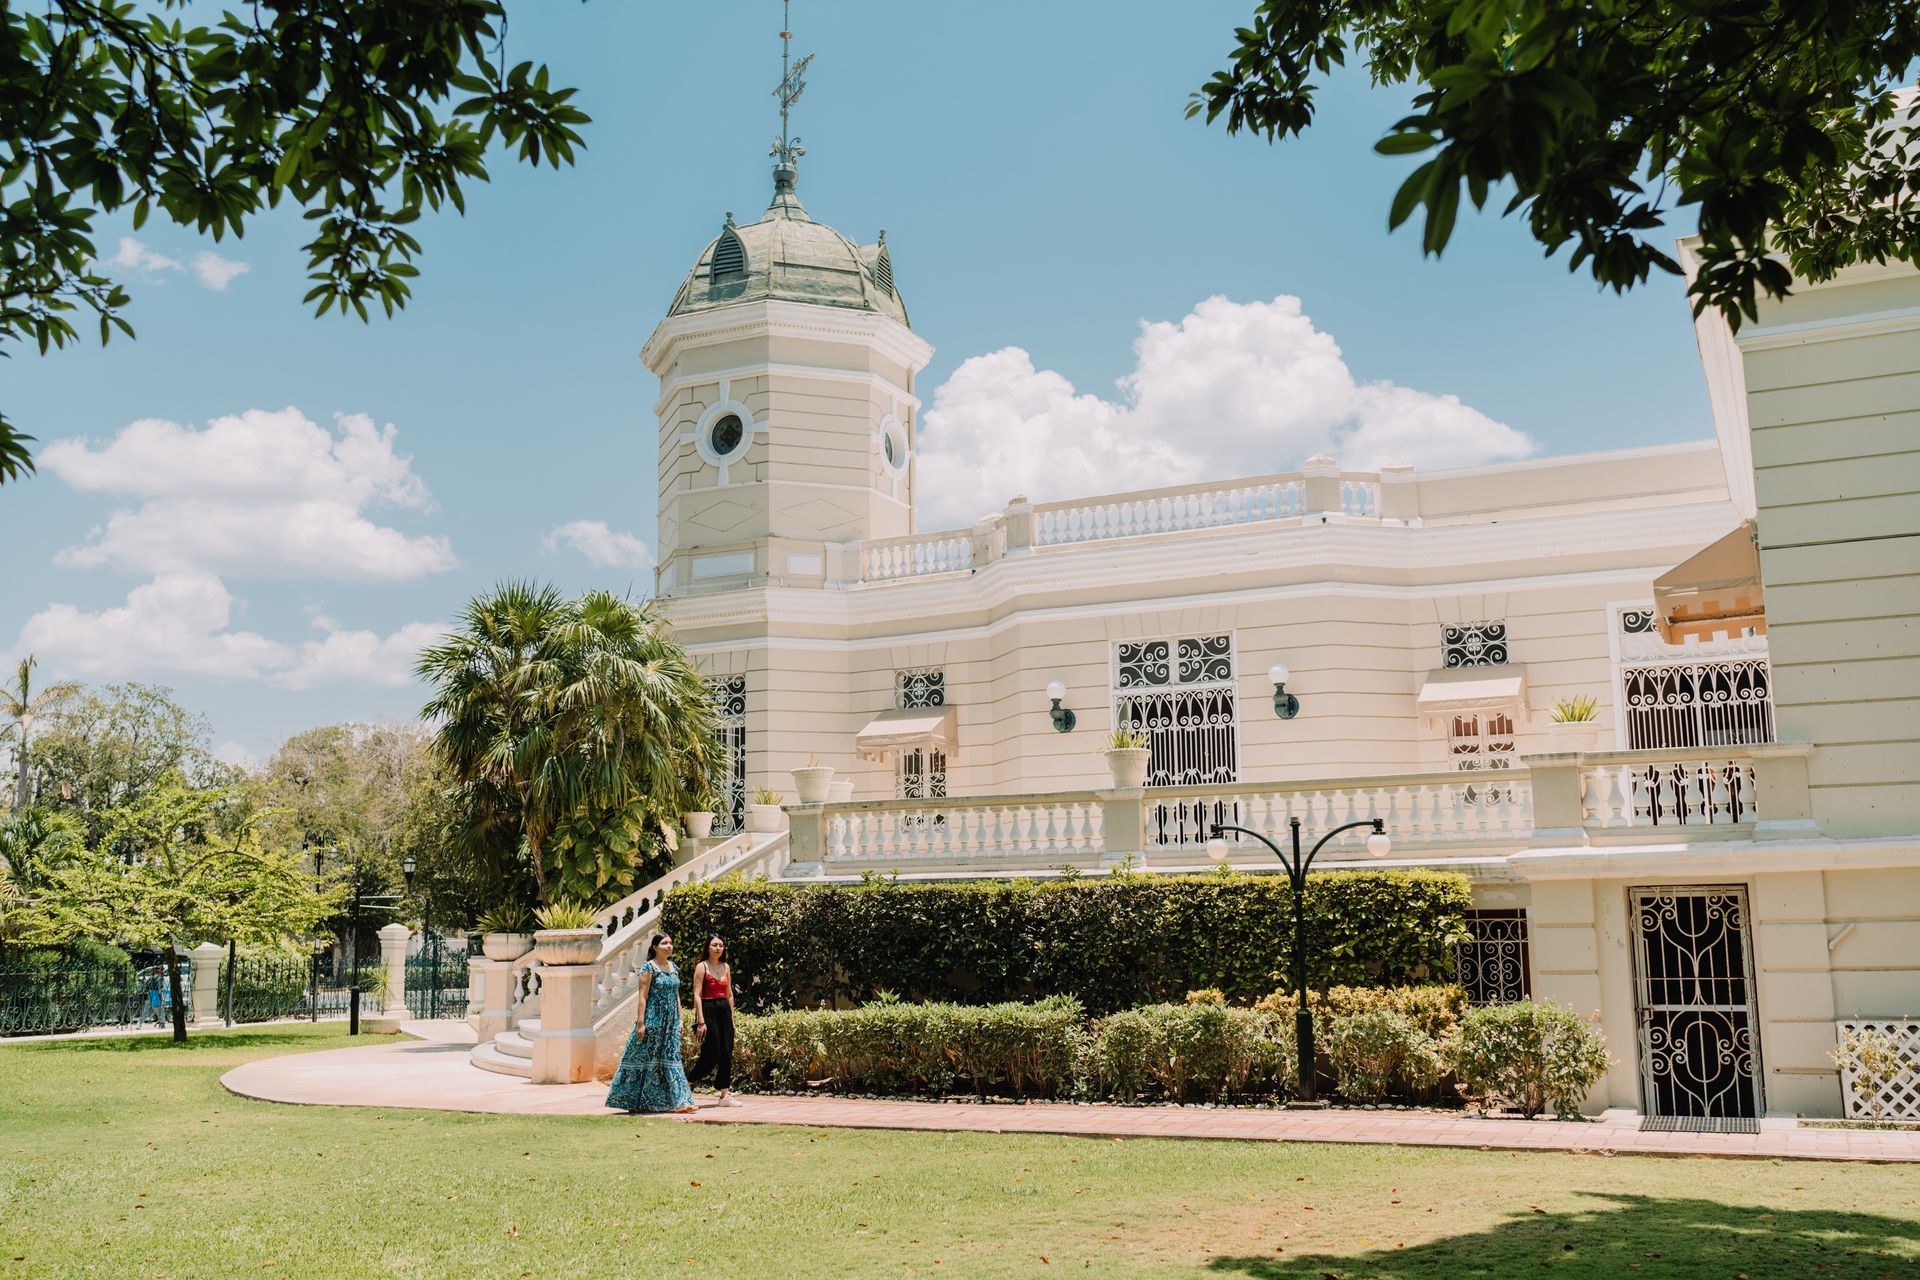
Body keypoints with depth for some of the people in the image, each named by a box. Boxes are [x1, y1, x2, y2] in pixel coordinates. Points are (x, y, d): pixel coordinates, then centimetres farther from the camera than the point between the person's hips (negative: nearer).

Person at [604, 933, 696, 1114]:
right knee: (645, 1059, 1)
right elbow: (643, 997, -12)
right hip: (652, 1021, -6)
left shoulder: (674, 967, 12)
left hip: (670, 1023, 6)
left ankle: (679, 1101, 0)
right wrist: (640, 1023, -16)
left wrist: (679, 1019, 12)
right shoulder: (648, 968, -8)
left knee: (671, 1060, 3)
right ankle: (633, 1103, 10)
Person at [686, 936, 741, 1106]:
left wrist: (732, 1018, 13)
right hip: (708, 1011, -6)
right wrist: (701, 1021, -16)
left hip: (724, 1011, 6)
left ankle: (725, 1094, 7)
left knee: (726, 1054, 3)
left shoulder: (726, 967, 13)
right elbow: (697, 995, -10)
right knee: (711, 1055, -8)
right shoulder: (702, 967, -5)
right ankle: (685, 1084, 9)